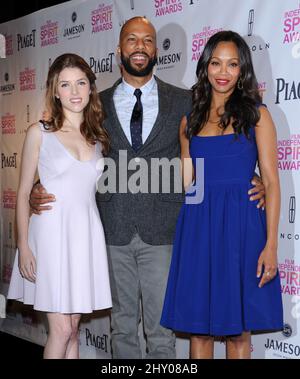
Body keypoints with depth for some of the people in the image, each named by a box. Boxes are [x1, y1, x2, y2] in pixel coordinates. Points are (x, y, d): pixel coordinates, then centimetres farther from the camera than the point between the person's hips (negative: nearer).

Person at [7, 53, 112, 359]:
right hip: (51, 233, -3)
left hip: (86, 234, 4)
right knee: (61, 329, -5)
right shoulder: (39, 133, -1)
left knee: (72, 328, 9)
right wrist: (23, 246, -7)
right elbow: (23, 193, -1)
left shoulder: (99, 137, 9)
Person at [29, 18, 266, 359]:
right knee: (122, 326, 12)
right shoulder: (97, 105, 8)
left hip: (162, 232, -1)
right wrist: (39, 192, -7)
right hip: (113, 231, 1)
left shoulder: (184, 102, 5)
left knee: (162, 330, 5)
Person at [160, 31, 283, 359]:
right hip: (199, 225, 3)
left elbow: (271, 182, -3)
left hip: (241, 224, -3)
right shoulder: (190, 120, 11)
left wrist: (271, 245, -11)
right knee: (198, 327, 7)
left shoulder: (256, 114, 2)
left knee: (238, 330, 4)